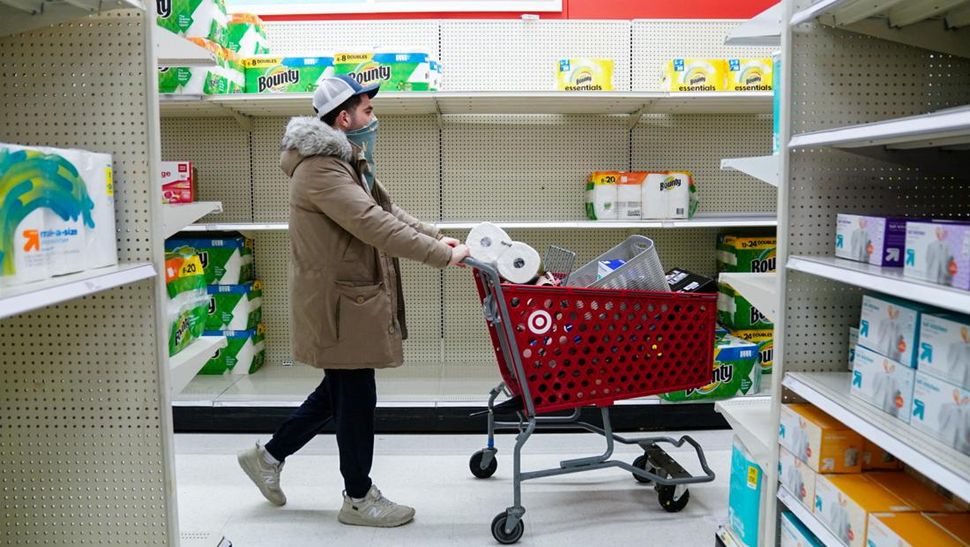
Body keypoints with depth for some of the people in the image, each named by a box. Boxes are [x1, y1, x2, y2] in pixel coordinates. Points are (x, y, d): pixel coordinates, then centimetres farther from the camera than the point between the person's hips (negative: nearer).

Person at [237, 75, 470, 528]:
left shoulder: (345, 161, 14)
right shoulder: (320, 169, -21)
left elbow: (384, 208, 14)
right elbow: (373, 225, -29)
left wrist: (434, 236, 2)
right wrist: (442, 256, -27)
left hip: (349, 296, 10)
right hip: (338, 302, -10)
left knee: (339, 390, 20)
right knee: (356, 400, 3)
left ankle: (269, 455, 35)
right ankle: (359, 499, 20)